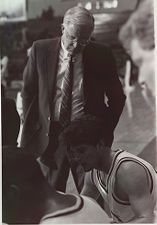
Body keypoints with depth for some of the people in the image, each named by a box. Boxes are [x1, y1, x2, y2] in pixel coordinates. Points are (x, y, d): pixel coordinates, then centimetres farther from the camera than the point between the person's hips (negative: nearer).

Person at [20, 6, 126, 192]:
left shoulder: (101, 54, -5)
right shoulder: (40, 50, -3)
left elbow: (117, 97, 7)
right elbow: (28, 92, 7)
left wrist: (106, 131, 2)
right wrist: (31, 131, 4)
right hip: (50, 135, 1)